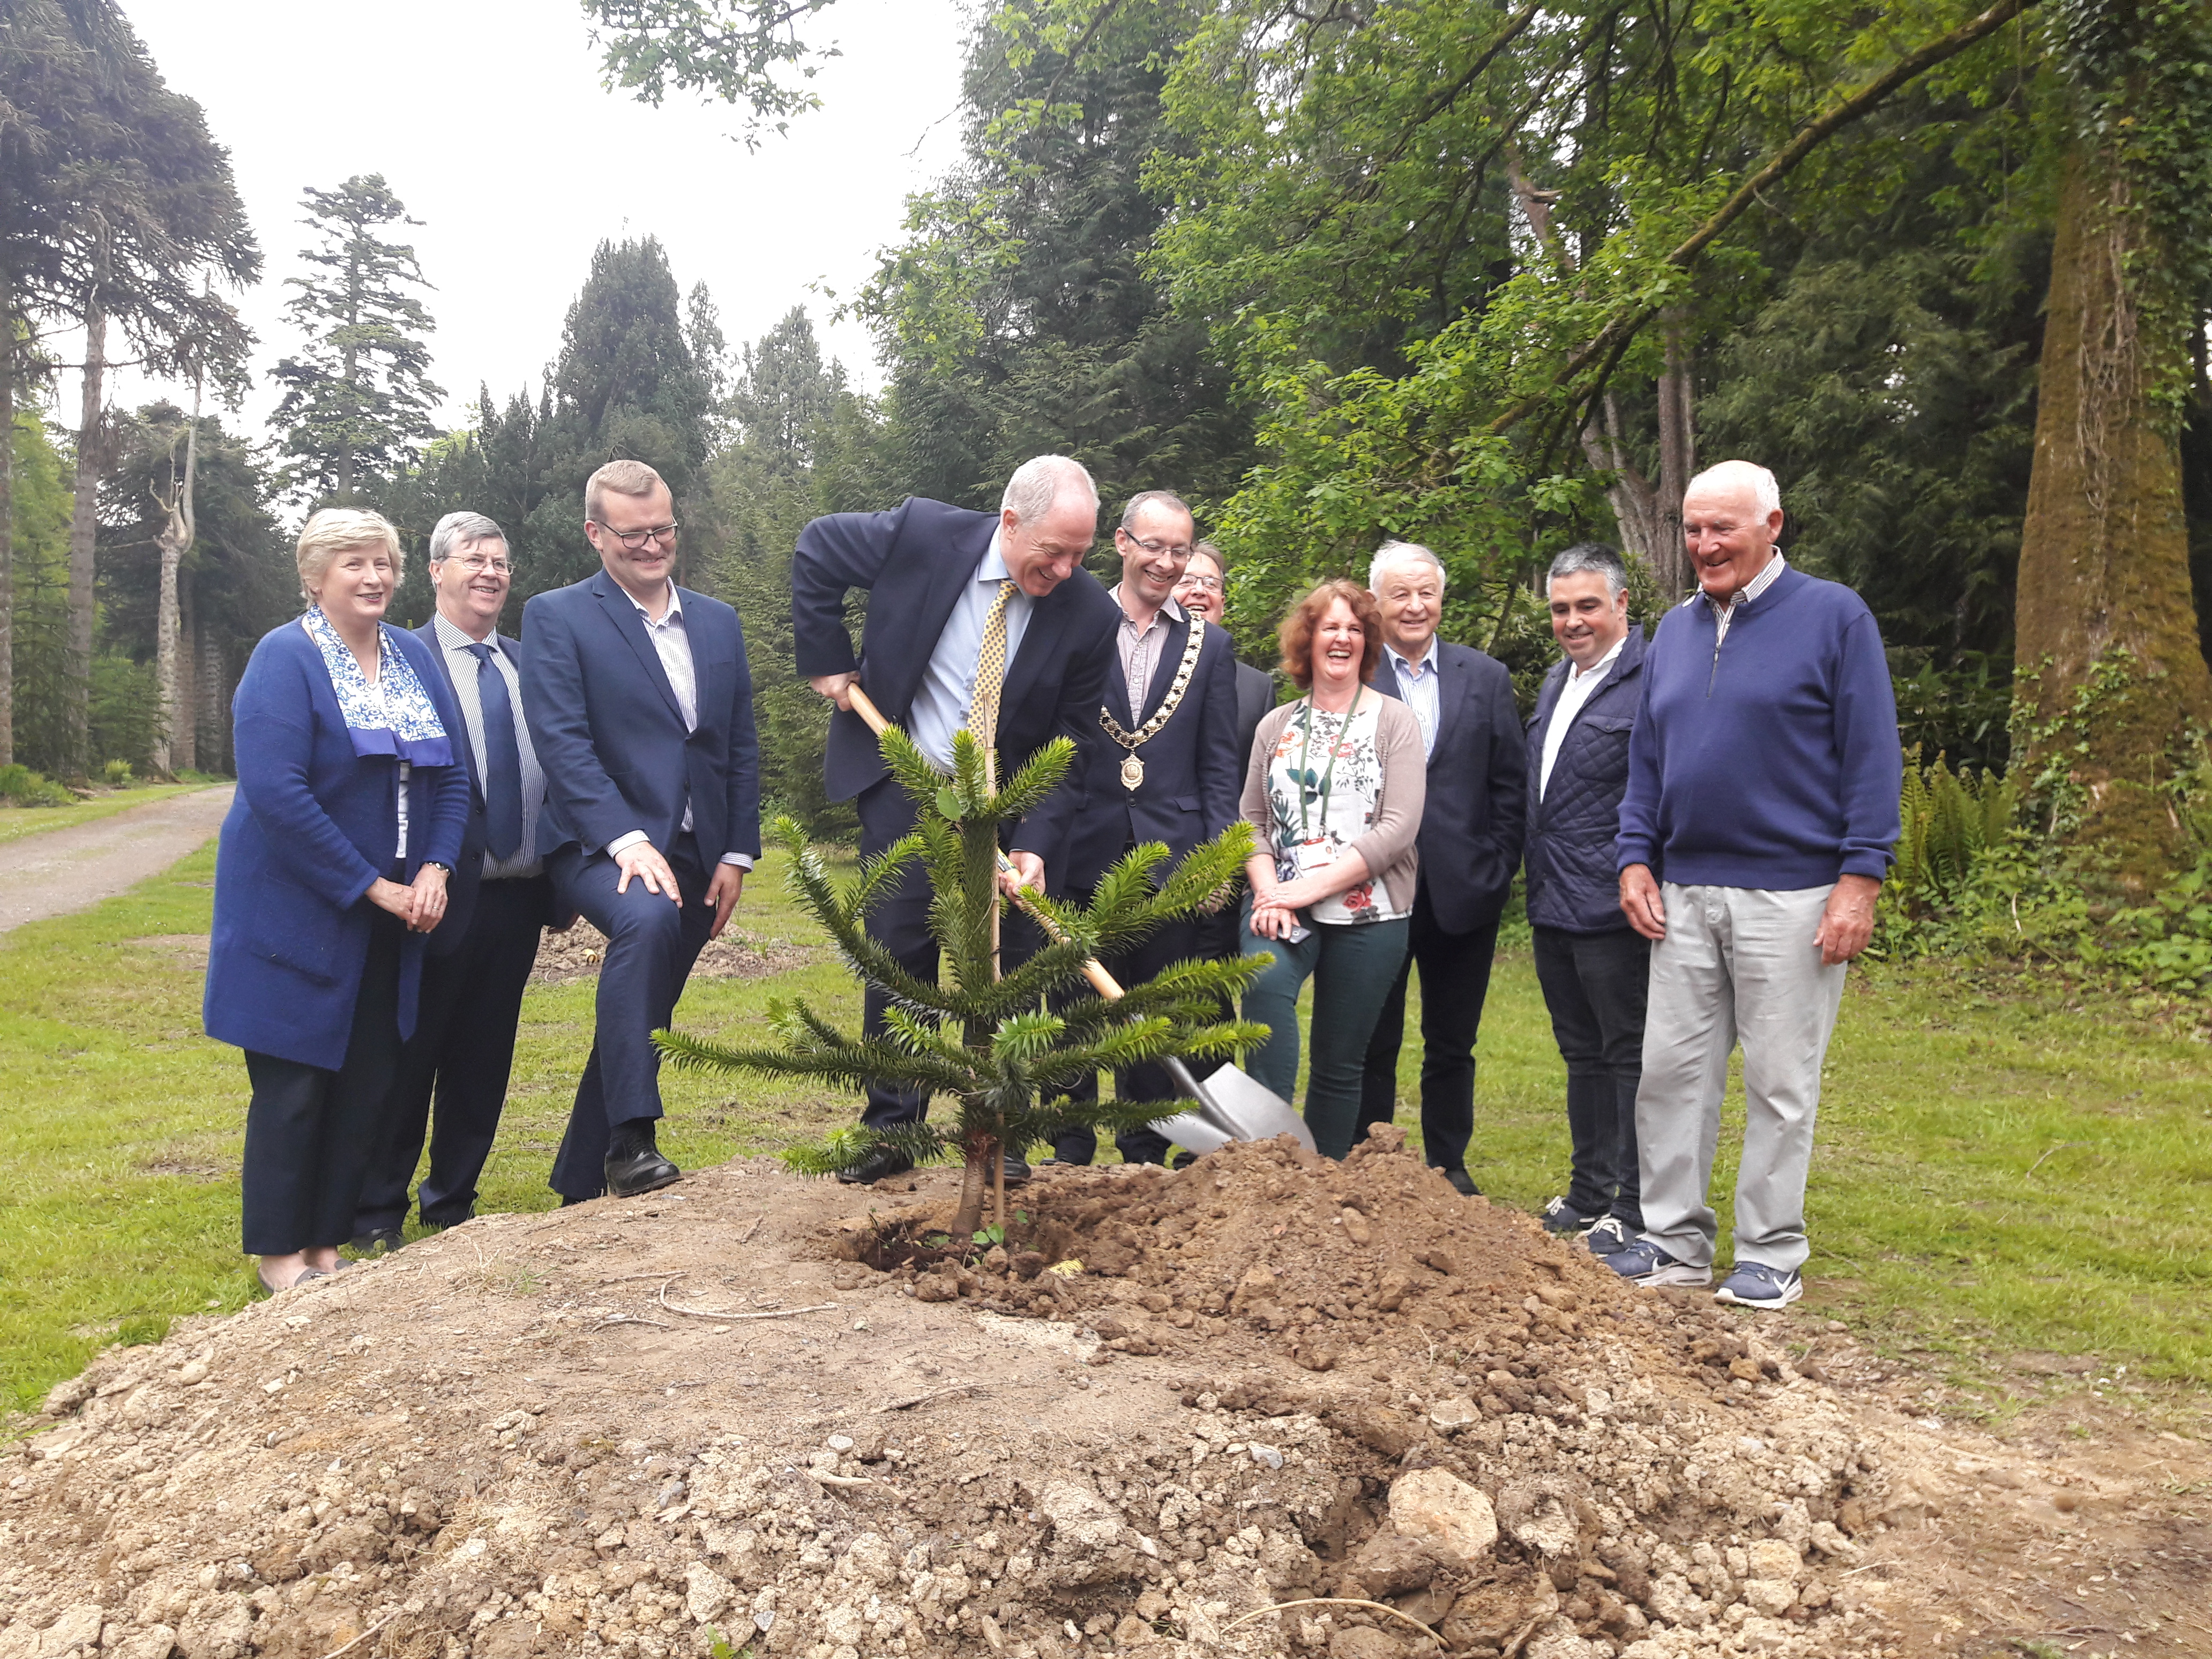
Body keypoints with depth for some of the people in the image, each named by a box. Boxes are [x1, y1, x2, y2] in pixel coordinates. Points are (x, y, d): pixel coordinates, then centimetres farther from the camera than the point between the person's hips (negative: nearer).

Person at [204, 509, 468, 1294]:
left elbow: (450, 776, 9)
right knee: (294, 1083, 3)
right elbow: (276, 790, -20)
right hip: (298, 911, -6)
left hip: (392, 915, 6)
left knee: (369, 1081, 9)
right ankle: (279, 1253, 18)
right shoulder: (285, 657, -10)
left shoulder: (414, 657, 8)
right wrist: (372, 886, -18)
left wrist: (434, 869, -8)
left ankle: (327, 1243, 23)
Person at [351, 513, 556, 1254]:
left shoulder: (531, 664, 11)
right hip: (443, 895, -5)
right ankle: (377, 1212, 22)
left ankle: (452, 1203, 29)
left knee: (483, 1061, 14)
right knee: (408, 1059, 7)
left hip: (519, 896, 5)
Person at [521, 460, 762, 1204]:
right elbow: (563, 743, -12)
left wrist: (737, 854, 5)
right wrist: (628, 842, -22)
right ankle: (631, 1140, -30)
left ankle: (581, 1189, 24)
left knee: (640, 1022, 9)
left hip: (694, 855, 5)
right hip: (600, 846, -5)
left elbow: (742, 747, 14)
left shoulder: (719, 622, 14)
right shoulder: (556, 617, -1)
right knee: (648, 918, -36)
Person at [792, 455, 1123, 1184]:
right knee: (898, 955, 2)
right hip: (903, 789, 0)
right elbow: (817, 549, 2)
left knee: (1005, 963, 0)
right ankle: (891, 1133, 13)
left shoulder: (1092, 614, -14)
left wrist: (1036, 843, -22)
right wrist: (826, 658, -3)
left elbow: (1068, 749, -10)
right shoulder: (922, 533, -16)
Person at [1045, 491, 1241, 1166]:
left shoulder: (1209, 645, 9)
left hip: (1171, 859, 1)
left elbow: (1220, 765, 7)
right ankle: (1071, 1156, 20)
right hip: (1083, 856, -1)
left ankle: (1145, 1157, 20)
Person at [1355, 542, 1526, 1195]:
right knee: (1372, 1043, 7)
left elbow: (1511, 784, 7)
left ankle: (1448, 1165, 27)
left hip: (1462, 891, 2)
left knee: (1452, 1044, 13)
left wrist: (1497, 869, -1)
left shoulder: (1485, 677, 8)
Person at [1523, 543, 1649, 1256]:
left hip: (1613, 909, -9)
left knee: (1629, 1057, 1)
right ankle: (1588, 1191, 29)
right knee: (1582, 1054, 17)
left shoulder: (1649, 681, -12)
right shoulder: (1557, 680, 15)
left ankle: (1633, 1207, 12)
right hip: (1553, 904, 9)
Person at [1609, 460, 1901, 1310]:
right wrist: (1635, 857, 7)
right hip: (1684, 893, 5)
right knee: (1672, 1071, 7)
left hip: (1791, 895, -5)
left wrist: (1861, 876, -12)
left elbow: (1872, 754, -6)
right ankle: (1674, 1241, 19)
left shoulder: (1834, 616, -3)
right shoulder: (1675, 629, 13)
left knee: (1780, 1082, 4)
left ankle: (1771, 1257, 16)